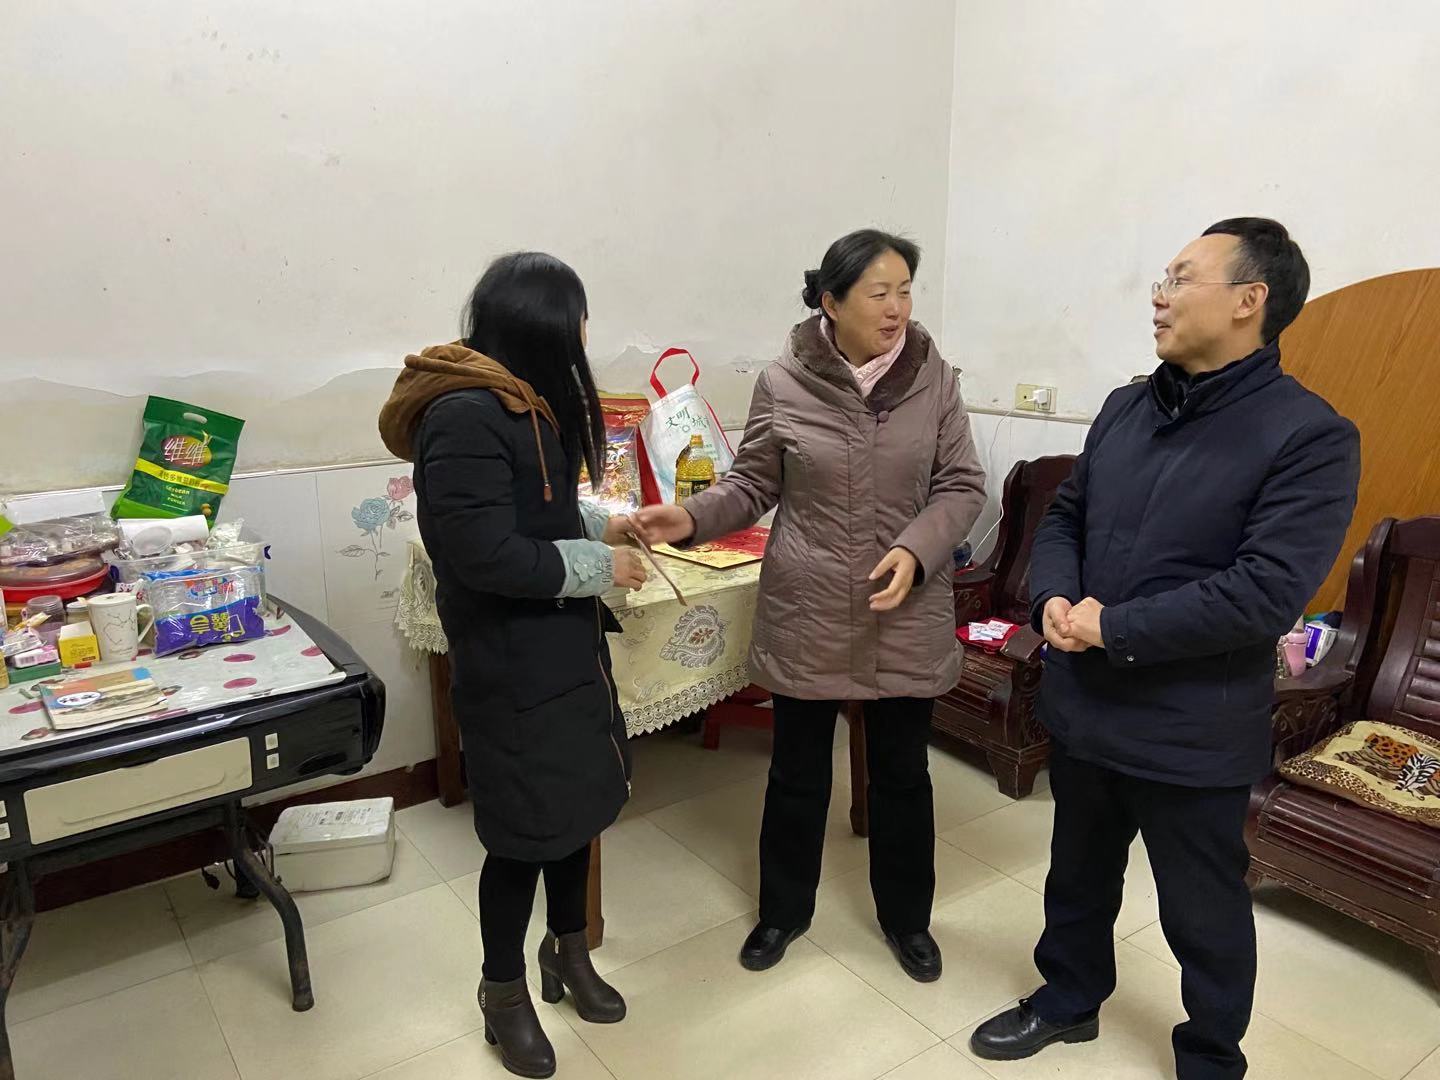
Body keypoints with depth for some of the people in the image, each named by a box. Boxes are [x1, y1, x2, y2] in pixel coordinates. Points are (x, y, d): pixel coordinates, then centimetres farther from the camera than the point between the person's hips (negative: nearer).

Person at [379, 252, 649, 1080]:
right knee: (525, 828, 6)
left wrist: (603, 524, 4)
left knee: (579, 801, 19)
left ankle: (569, 950, 42)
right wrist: (600, 567, -17)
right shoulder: (465, 417, -23)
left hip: (567, 644, 9)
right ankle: (504, 991, 31)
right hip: (510, 661, -9)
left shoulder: (527, 401, 8)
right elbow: (487, 554, -26)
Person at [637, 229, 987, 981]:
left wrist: (915, 550, -19)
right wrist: (693, 518, -18)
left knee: (901, 772, 16)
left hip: (908, 617, 1)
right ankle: (783, 910, 38)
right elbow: (753, 485, 0)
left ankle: (906, 917, 39)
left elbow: (961, 487, -2)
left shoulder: (933, 378, -4)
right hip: (807, 614, -1)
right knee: (797, 770, 15)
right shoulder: (782, 384, -7)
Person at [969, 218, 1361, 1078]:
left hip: (1193, 731, -6)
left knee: (1203, 913, 15)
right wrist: (1054, 598, -9)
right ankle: (1069, 1000, 49)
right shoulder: (1127, 408, 6)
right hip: (1083, 704, 7)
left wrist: (1114, 630, -22)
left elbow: (1266, 593, -24)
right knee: (1080, 872, 25)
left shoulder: (1310, 437, -16)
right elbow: (1065, 516, 11)